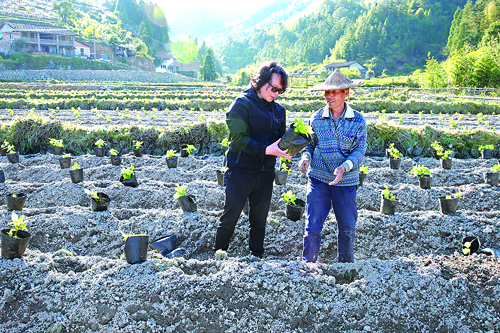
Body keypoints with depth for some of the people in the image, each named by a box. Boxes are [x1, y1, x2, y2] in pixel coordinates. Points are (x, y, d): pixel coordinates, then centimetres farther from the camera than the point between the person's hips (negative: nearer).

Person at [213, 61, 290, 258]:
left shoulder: (278, 110, 9)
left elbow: (281, 138, 13)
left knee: (259, 220, 15)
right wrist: (266, 150, -27)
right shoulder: (242, 104, -9)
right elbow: (238, 139, -17)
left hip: (265, 173, 5)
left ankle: (257, 257, 30)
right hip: (240, 173, -5)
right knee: (230, 218, 4)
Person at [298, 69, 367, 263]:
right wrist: (305, 158, -12)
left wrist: (344, 167, -21)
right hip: (318, 178, 0)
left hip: (346, 181, 0)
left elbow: (359, 150, -5)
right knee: (313, 225, -1)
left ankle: (346, 265, 31)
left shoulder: (357, 120, -2)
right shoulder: (316, 118, 2)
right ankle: (308, 265, 14)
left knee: (347, 227, 10)